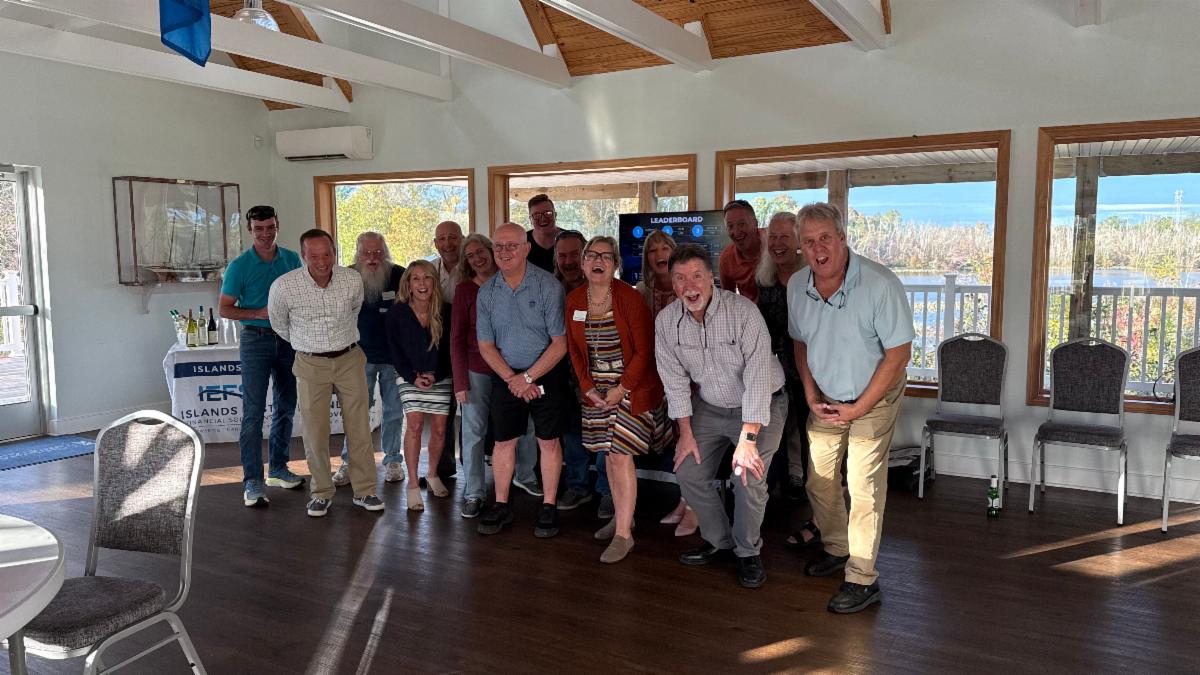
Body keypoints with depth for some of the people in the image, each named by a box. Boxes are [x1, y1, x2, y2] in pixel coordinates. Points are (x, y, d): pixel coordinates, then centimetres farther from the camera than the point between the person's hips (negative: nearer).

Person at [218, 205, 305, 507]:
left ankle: (278, 469, 26)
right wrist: (259, 314, -17)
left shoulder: (292, 260, 6)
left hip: (288, 339, 5)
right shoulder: (240, 265, -6)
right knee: (253, 412, -7)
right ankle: (252, 482, -3)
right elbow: (224, 309, -4)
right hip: (256, 339, -4)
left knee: (285, 408, 12)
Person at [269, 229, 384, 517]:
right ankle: (321, 493, 19)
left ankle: (364, 491, 17)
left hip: (350, 359, 2)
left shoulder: (353, 280, -10)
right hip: (311, 364, -1)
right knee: (314, 431, 3)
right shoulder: (283, 286, -16)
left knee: (359, 426, 5)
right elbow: (279, 324, 6)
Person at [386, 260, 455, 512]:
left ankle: (432, 475, 27)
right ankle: (413, 485, -7)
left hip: (440, 378, 2)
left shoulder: (445, 312, -5)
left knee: (439, 429, 2)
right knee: (415, 425, -14)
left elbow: (449, 348, 0)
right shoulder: (398, 312, -6)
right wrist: (412, 376, -11)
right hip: (411, 378, -1)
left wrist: (435, 375, -11)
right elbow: (394, 349, -2)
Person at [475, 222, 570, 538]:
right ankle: (501, 506, 22)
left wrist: (528, 377, -16)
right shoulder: (486, 292, -1)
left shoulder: (548, 286, -13)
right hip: (505, 376, 3)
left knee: (549, 441, 4)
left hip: (546, 374, -3)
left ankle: (549, 507, 16)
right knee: (503, 441, 9)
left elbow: (560, 343, -13)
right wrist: (512, 379, -11)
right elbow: (486, 345, 1)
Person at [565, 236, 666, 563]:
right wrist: (588, 388, -1)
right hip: (597, 389, 5)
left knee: (621, 456, -9)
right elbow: (574, 350, 8)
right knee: (609, 455, 11)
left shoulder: (630, 298, -14)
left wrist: (622, 388, -15)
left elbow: (644, 350, -12)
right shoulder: (574, 300, 2)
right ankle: (623, 516, 28)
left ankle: (623, 534, -1)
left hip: (633, 387, -5)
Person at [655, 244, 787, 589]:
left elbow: (757, 376, -29)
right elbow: (675, 380, -3)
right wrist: (686, 432, -3)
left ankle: (748, 551, 8)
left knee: (749, 478, -17)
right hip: (710, 406, 5)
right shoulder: (666, 321, -12)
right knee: (688, 472, 1)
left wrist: (748, 438, -31)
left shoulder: (743, 311, -27)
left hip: (761, 405, -5)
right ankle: (719, 541, 24)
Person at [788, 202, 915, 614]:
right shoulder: (797, 286, -8)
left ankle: (863, 581, 2)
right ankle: (837, 549, 33)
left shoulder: (880, 284, -25)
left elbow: (899, 353, -20)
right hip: (826, 398, 5)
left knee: (863, 485, -8)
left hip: (874, 397, -5)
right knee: (819, 479, 10)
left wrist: (857, 409, -18)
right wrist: (811, 396, -3)